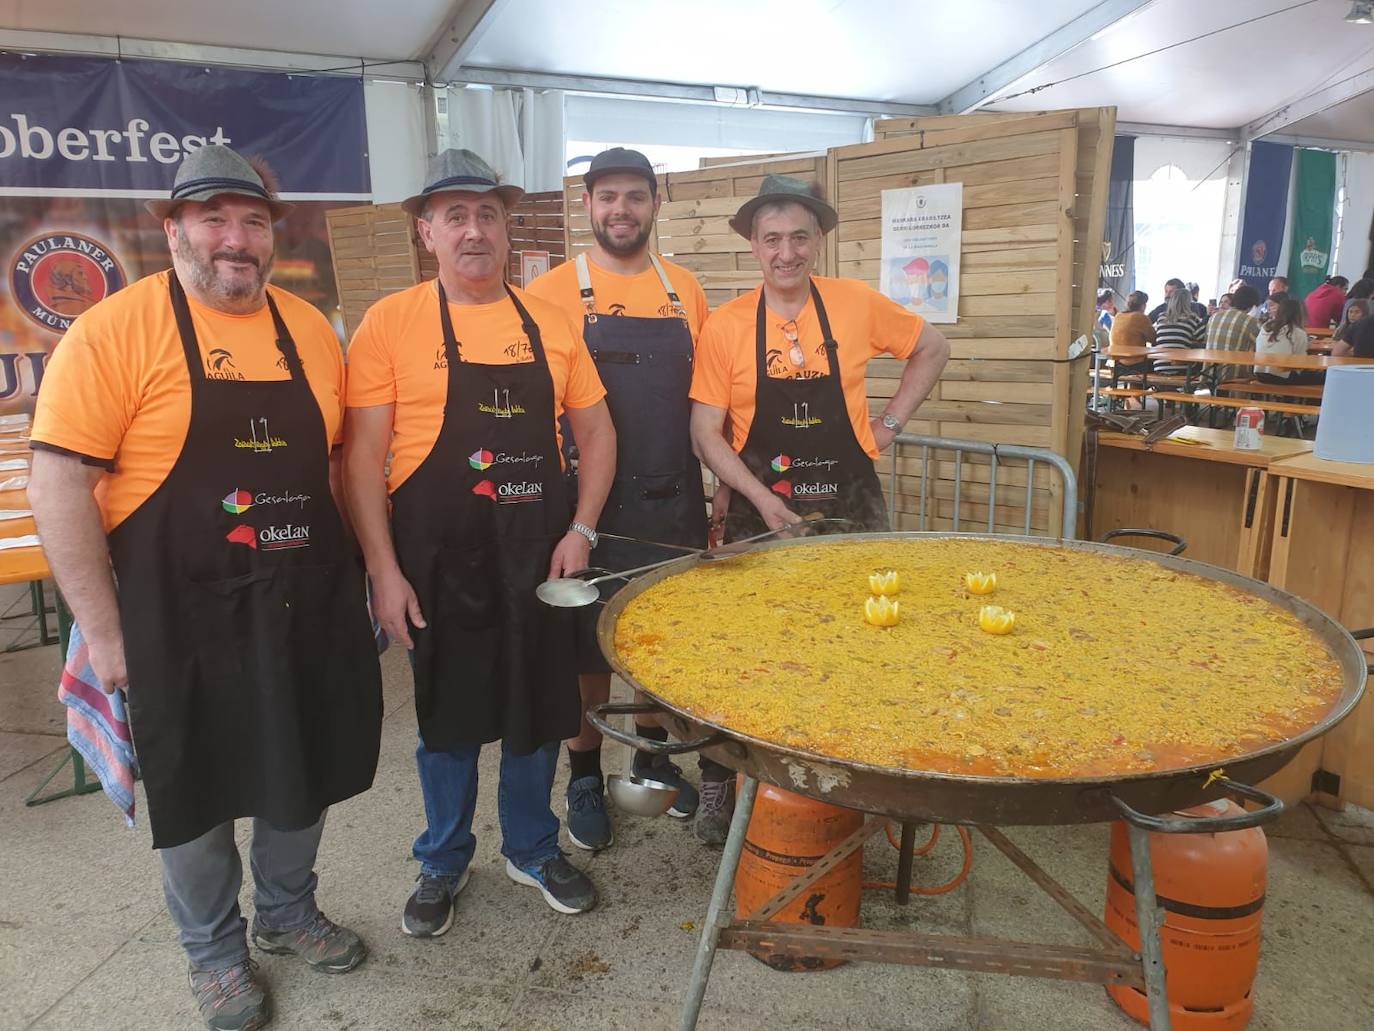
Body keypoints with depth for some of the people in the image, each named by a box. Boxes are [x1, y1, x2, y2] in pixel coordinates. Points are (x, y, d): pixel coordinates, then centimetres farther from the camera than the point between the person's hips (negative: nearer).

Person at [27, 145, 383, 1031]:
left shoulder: (310, 329, 5)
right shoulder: (115, 330, -11)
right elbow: (59, 484, -12)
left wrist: (353, 578, 10)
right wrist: (103, 628, -13)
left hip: (308, 606, 5)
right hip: (183, 614, -4)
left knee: (305, 768, 18)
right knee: (200, 785, 12)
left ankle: (288, 911, 44)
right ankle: (215, 950, 37)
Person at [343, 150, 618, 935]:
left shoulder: (549, 322, 4)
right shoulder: (392, 323, -5)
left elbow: (596, 431, 8)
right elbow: (363, 454, -7)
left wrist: (581, 530, -3)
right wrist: (384, 570, -11)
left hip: (538, 554, 3)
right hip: (438, 559, -2)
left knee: (538, 709, 14)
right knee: (448, 717, 11)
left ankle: (534, 849, 36)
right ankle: (444, 863, 34)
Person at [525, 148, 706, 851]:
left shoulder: (684, 291, 7)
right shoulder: (553, 292, -5)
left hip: (675, 503, 4)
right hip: (592, 506, -4)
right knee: (589, 648, 7)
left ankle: (653, 756, 37)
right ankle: (585, 778, 27)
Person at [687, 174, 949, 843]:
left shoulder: (857, 305, -2)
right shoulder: (724, 327, -6)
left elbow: (932, 348, 14)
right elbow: (706, 434, -7)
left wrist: (891, 423, 4)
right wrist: (765, 501, -17)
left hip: (849, 506, 2)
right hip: (758, 510, -1)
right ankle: (717, 782, 22)